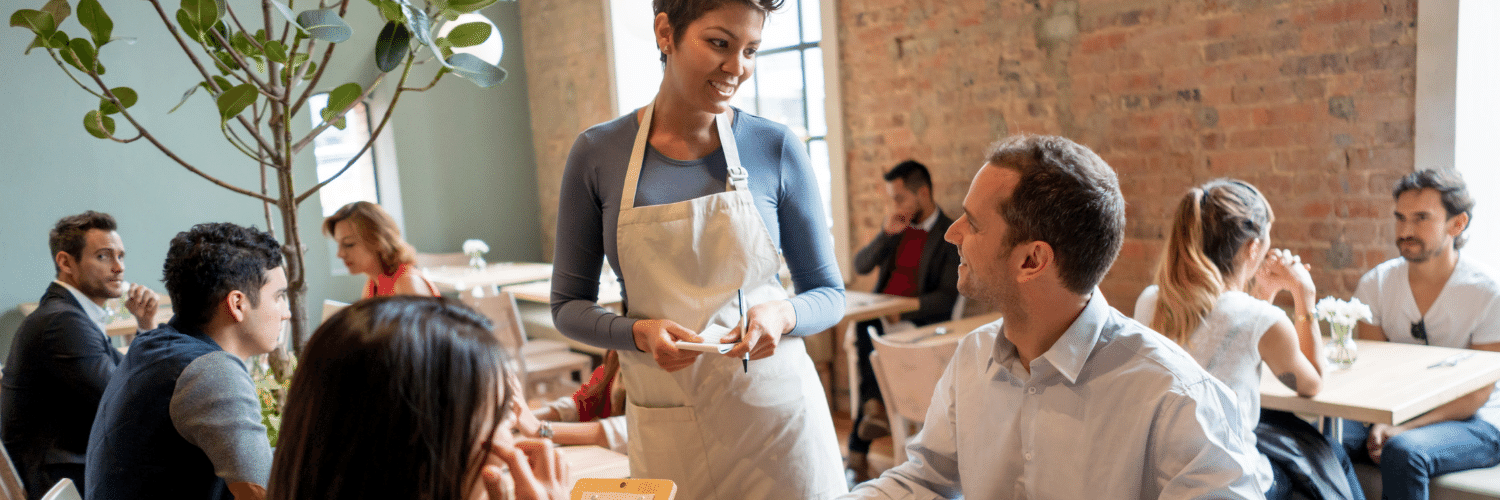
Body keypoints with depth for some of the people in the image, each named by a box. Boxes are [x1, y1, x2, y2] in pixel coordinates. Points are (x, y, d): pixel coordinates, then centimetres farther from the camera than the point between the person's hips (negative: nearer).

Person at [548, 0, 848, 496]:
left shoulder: (778, 148, -4)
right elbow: (569, 305, 2)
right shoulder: (597, 153, -4)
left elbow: (828, 294, 3)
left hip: (775, 411, 0)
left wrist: (782, 316, -18)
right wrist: (639, 333, -16)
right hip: (666, 426, 0)